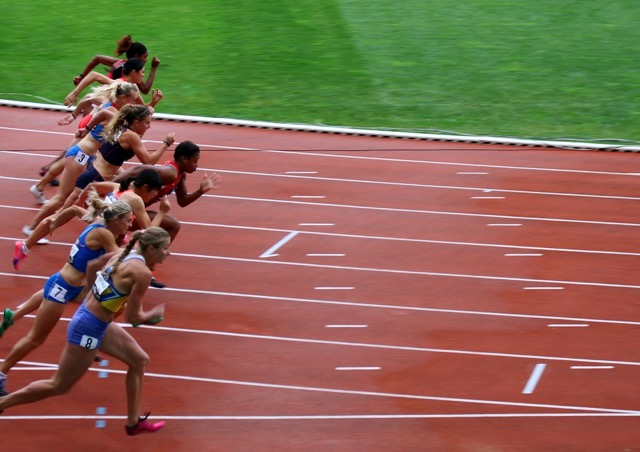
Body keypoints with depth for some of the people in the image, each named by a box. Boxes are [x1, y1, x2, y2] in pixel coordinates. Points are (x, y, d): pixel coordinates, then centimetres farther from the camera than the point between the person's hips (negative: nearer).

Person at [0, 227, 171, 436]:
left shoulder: (123, 254, 1)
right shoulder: (142, 273, -24)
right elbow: (132, 317, -18)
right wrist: (153, 314, 1)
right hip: (89, 329, -10)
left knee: (140, 360, 17)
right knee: (59, 386, 7)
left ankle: (133, 422, 26)